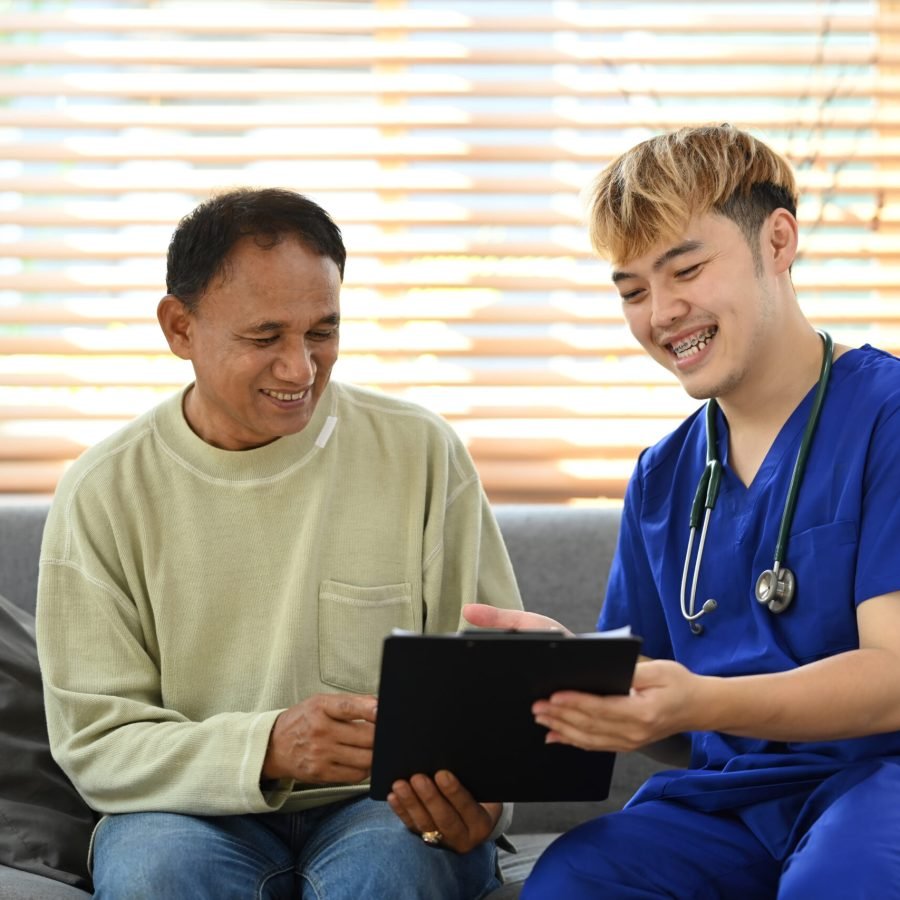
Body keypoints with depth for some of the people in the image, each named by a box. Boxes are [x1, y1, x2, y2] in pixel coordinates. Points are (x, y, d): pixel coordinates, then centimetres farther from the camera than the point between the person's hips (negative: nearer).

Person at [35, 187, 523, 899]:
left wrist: (476, 794, -22)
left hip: (388, 811, 0)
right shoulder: (103, 494, -2)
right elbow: (95, 741, -6)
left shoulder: (423, 454, 0)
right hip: (196, 812, 0)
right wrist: (268, 747, -25)